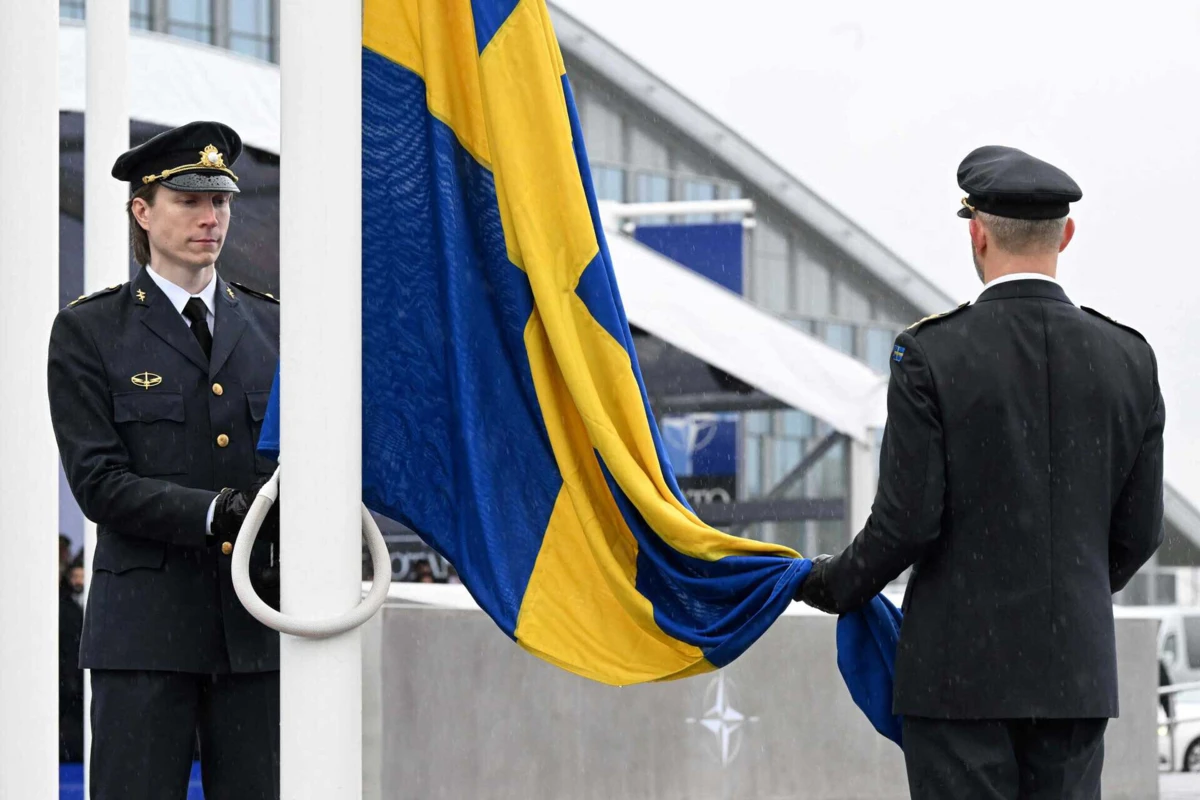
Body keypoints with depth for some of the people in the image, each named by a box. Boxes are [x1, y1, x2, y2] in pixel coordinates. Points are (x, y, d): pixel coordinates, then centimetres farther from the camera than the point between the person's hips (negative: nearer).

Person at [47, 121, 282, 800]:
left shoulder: (271, 325, 15)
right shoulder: (88, 332, 3)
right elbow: (99, 481, -5)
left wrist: (288, 544, -9)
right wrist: (212, 512, -19)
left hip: (259, 624, 3)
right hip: (146, 628, -3)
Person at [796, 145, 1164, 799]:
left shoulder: (931, 354, -10)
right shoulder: (1128, 359, 2)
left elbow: (907, 520, -12)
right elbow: (1139, 533, 7)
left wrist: (836, 585, 6)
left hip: (961, 671, -4)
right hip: (1076, 671, 4)